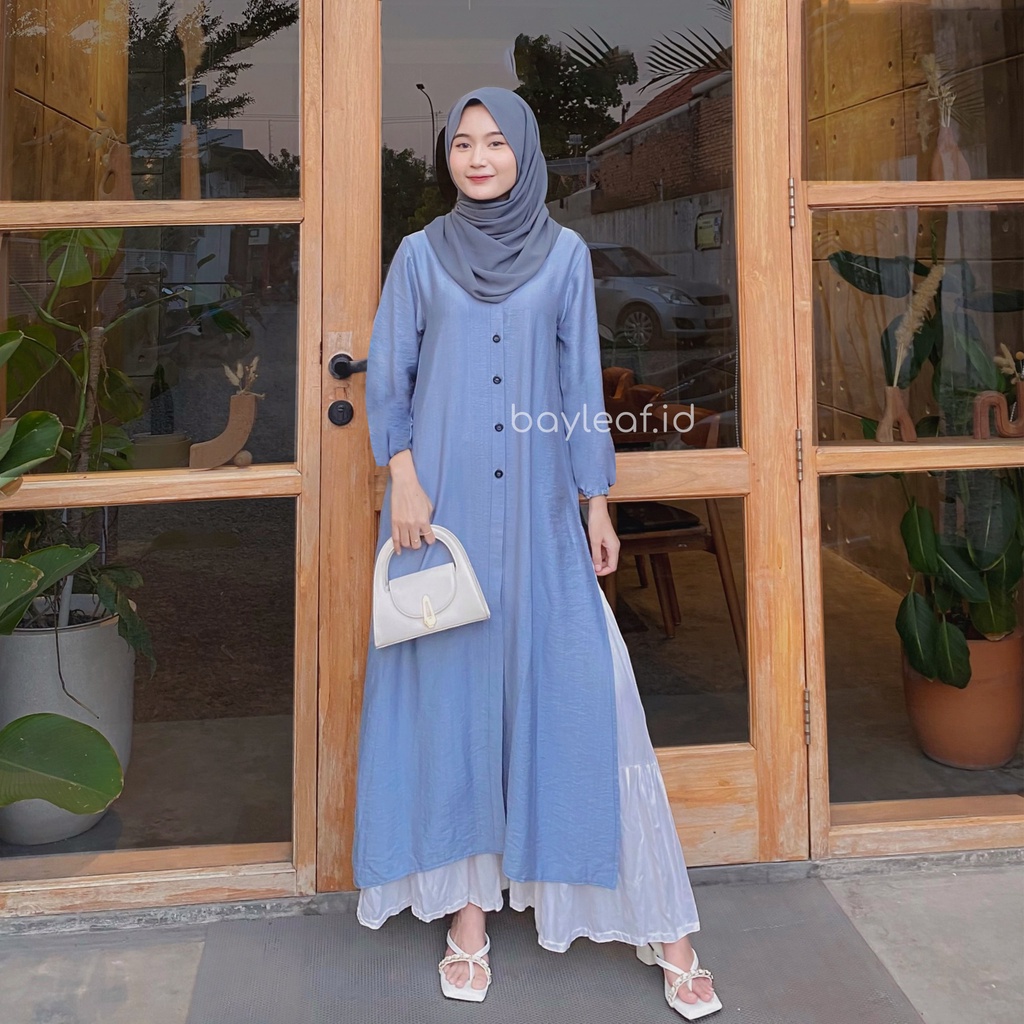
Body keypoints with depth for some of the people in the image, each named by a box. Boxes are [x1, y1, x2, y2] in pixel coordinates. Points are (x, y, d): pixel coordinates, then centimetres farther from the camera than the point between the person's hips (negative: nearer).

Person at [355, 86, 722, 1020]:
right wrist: (403, 482, -7)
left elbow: (582, 386, 7)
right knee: (450, 689, 2)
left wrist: (598, 504, 3)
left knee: (584, 692, -3)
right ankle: (469, 909, 15)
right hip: (444, 507, 1)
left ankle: (661, 926, 5)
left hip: (539, 513, 0)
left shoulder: (566, 255, 7)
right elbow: (387, 378, 5)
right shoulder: (420, 256, 7)